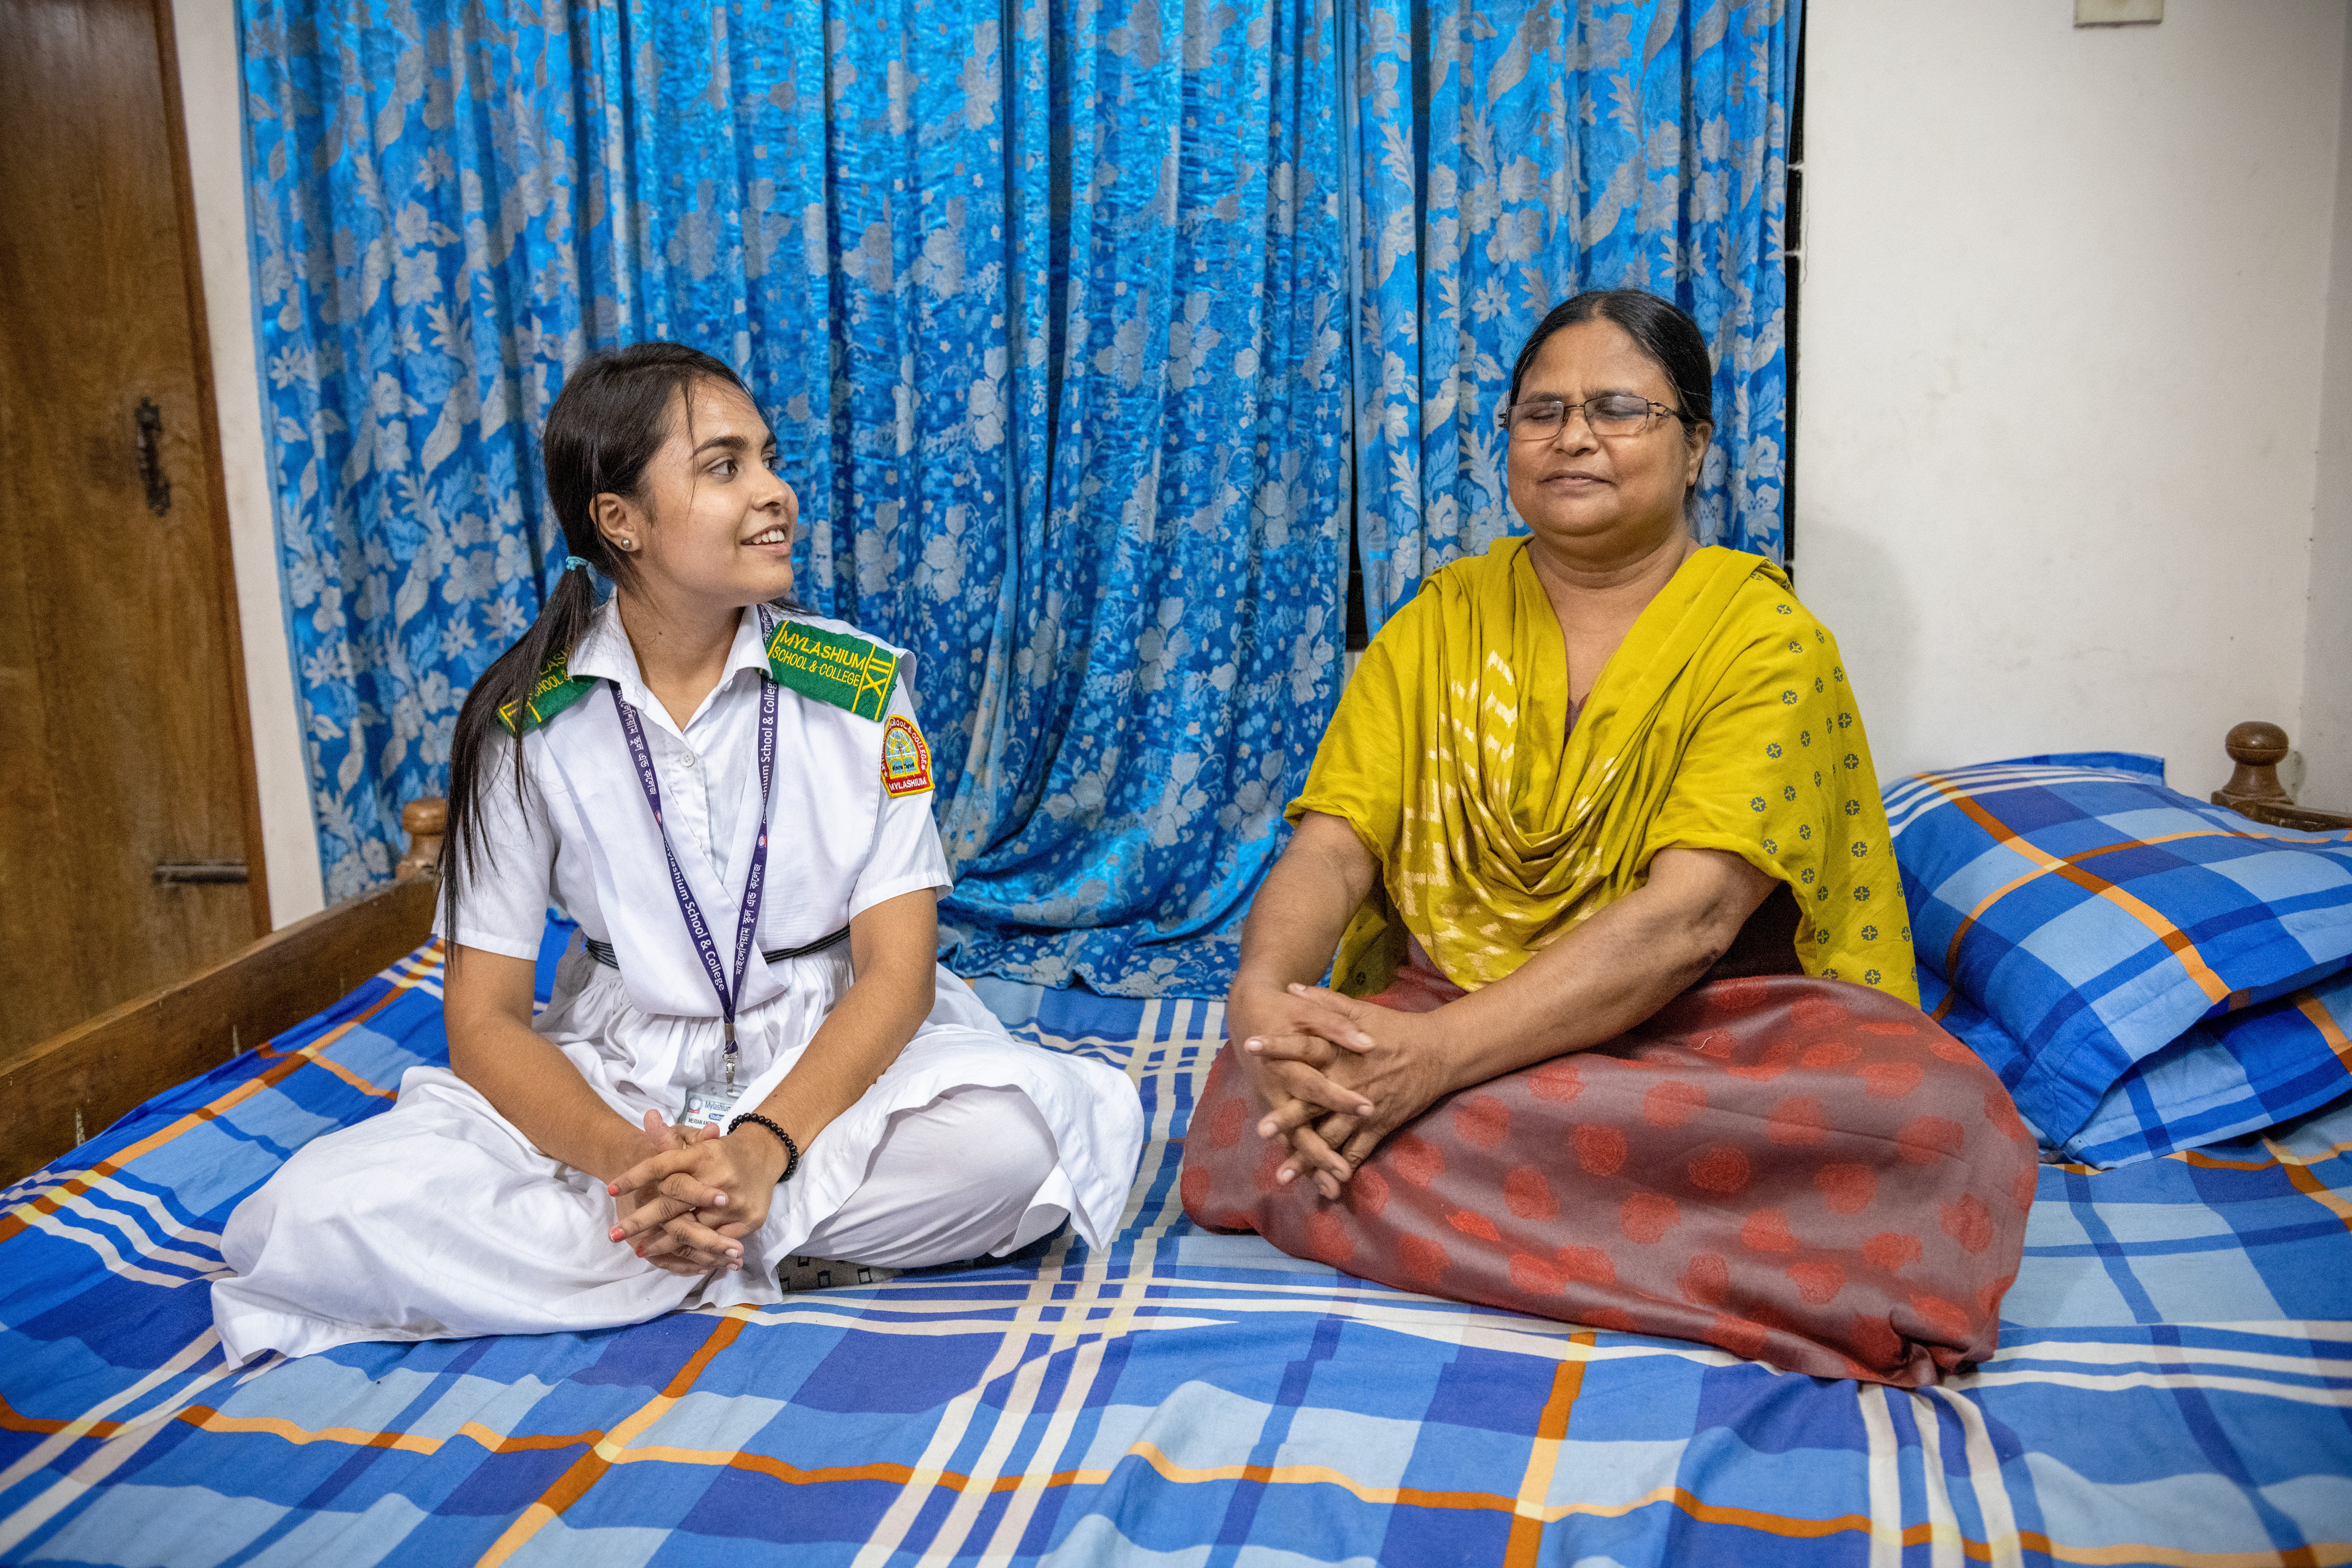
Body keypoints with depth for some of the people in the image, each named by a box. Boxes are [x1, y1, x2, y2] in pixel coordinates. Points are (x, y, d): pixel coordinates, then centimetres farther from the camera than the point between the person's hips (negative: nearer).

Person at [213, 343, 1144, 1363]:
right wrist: (626, 1160, -26)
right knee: (317, 1215, -23)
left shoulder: (860, 687, -5)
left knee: (1017, 1137, -33)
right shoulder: (522, 724, -5)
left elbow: (898, 969, -9)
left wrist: (764, 1149, -27)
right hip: (614, 1086, 1)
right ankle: (789, 1255, -16)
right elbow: (485, 1020, -6)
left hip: (825, 1067, 0)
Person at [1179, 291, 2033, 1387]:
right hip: (1437, 1028, 3)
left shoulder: (1766, 636, -3)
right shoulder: (1438, 625, 10)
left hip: (1704, 1028, -2)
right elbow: (1332, 848, -1)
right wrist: (1262, 993, -25)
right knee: (1276, 1093, -30)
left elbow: (1689, 915, -17)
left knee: (1931, 1112, -33)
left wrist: (1445, 1050, -30)